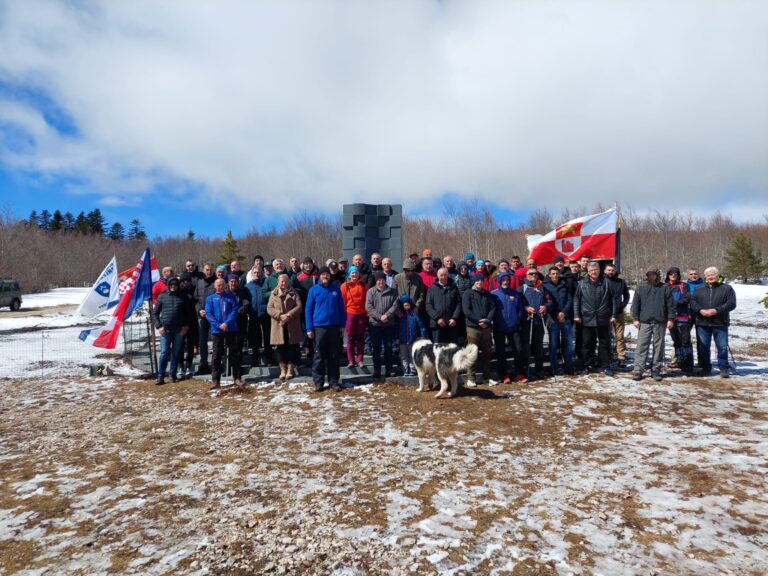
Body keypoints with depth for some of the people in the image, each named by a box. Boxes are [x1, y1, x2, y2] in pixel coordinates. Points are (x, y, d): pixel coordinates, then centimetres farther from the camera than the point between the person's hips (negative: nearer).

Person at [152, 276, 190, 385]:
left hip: (179, 330, 1)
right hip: (165, 329, -1)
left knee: (176, 353, 6)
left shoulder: (183, 297, 8)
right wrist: (159, 326, -3)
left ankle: (173, 375, 15)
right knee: (164, 352, -4)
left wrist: (186, 326, 0)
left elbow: (188, 313, 12)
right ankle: (160, 376, 1)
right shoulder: (162, 296, 6)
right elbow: (155, 313, 8)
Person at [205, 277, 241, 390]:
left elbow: (234, 311, -3)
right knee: (217, 355, 2)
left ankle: (237, 378, 12)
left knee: (233, 354, 6)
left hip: (231, 329, 0)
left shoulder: (231, 296, 6)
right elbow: (208, 314, -2)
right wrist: (219, 325, -13)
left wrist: (227, 323, -16)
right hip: (216, 330, 0)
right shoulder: (210, 298, 7)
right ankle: (215, 380, 7)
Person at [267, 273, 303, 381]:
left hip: (292, 326, -1)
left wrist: (289, 315, -17)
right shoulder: (273, 294, 8)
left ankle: (290, 369, 13)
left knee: (292, 347, 2)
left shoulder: (294, 293, 6)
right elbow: (269, 308, 0)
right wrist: (280, 315, -16)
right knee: (281, 348, 4)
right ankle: (283, 370, 14)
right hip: (278, 326, 1)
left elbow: (299, 306, -3)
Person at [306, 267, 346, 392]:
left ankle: (334, 381, 16)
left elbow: (341, 307, 8)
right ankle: (318, 381, 14)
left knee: (334, 355, 8)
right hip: (319, 327, -2)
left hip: (334, 326, 2)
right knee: (319, 355, 5)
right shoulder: (313, 290, 0)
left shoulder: (336, 288, 5)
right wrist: (309, 328, -6)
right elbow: (308, 310, -1)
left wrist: (342, 325, 4)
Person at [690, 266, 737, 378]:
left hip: (720, 324, -2)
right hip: (702, 323, 2)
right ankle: (706, 368, 17)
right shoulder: (699, 289, 13)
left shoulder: (727, 288, 4)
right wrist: (700, 310, -13)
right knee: (703, 347, 6)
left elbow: (731, 304, -6)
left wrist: (716, 310, -17)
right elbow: (693, 302, 6)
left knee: (722, 347, 0)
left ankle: (724, 368, 14)